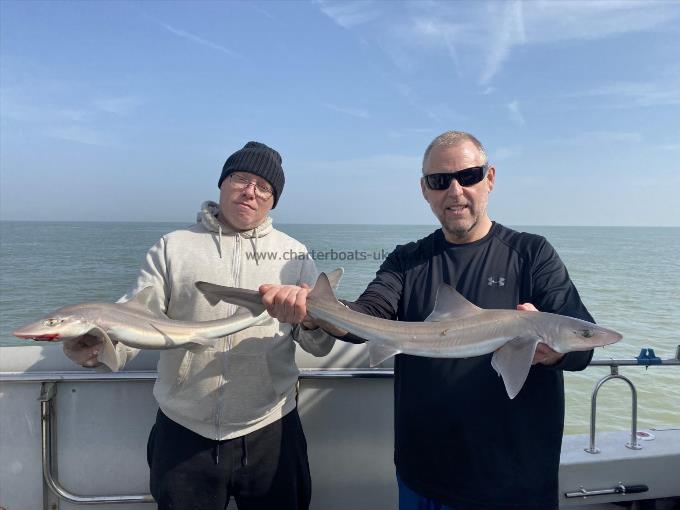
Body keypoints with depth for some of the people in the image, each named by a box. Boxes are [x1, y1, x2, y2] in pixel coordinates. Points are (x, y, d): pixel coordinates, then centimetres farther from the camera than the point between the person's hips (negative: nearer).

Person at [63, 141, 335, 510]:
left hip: (269, 430, 1)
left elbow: (321, 345, 0)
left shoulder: (294, 254, 3)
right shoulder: (173, 247, 3)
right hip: (184, 432, 0)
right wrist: (98, 347, -26)